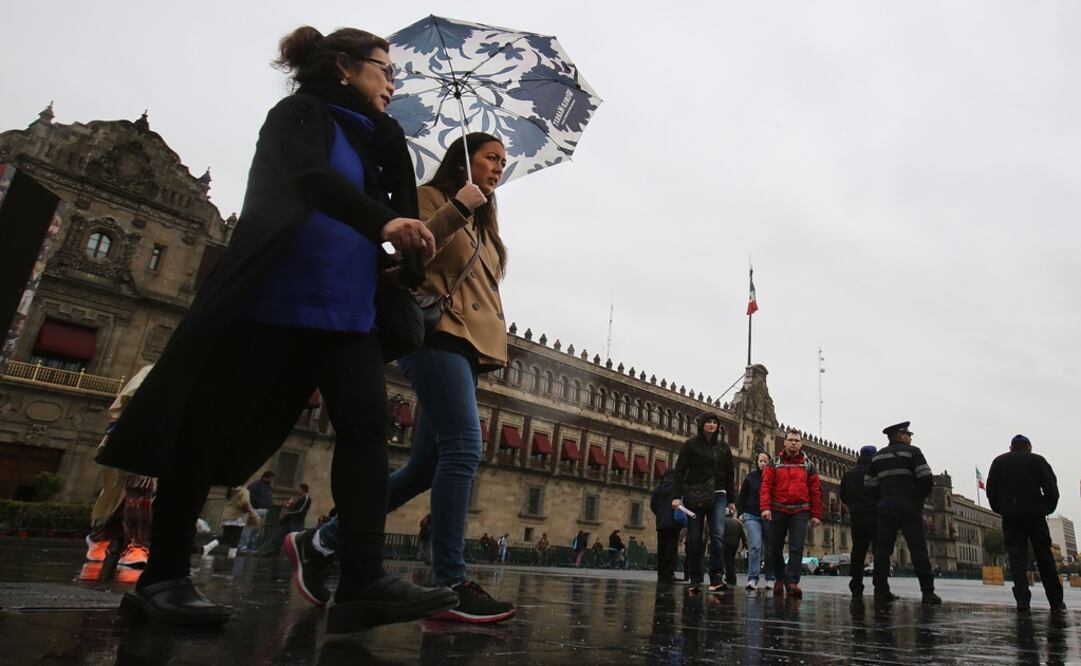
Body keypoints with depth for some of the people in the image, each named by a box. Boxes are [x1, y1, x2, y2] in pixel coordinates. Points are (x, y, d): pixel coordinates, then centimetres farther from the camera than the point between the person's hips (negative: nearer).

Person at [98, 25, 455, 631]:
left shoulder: (376, 141, 21)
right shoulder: (301, 113, 0)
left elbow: (394, 208, 18)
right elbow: (308, 177, -20)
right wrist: (381, 221, -35)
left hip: (349, 309, 7)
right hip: (278, 300, -6)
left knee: (369, 425, -10)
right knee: (213, 428, 1)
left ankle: (363, 583, -12)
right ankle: (163, 577, 13)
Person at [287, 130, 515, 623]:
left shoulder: (482, 225, 29)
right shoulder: (431, 197, 7)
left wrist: (496, 342, 15)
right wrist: (456, 208, -14)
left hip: (468, 344, 9)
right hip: (437, 333, -8)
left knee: (427, 463, 4)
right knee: (463, 447, -22)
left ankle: (324, 539, 15)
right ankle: (452, 585, -20)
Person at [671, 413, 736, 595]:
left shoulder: (723, 448, 13)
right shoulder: (690, 445, 2)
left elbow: (729, 475, 17)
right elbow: (679, 471, -4)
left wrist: (731, 499, 12)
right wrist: (677, 496, -14)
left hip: (717, 496, 2)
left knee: (718, 534, -15)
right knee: (694, 539, 0)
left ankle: (716, 578, -16)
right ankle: (695, 581, 7)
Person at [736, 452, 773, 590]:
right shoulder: (750, 478, 7)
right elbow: (742, 497, 11)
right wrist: (740, 512, 3)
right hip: (752, 516, 0)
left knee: (769, 548, 6)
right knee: (755, 546, -11)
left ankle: (770, 579, 20)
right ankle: (752, 579, -9)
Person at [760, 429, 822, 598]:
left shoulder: (808, 465, 8)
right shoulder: (774, 464, 4)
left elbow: (816, 491, 6)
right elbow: (766, 486, -4)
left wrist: (816, 515, 0)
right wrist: (765, 507, -17)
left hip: (800, 512, 0)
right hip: (778, 511, 0)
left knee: (796, 548, -8)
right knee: (775, 548, 8)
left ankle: (792, 582, -5)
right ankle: (780, 577, 28)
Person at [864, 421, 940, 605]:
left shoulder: (877, 456, 15)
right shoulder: (912, 452, 0)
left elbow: (869, 485, 10)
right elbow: (926, 478, -10)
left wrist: (882, 501, 16)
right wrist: (921, 496, 6)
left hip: (885, 507, 5)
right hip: (908, 506, -4)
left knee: (882, 548, 3)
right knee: (918, 548, -3)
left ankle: (881, 591, 1)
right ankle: (928, 592, -6)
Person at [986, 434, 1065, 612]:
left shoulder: (999, 461, 11)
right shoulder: (1037, 459, 7)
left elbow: (991, 489, 4)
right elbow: (1051, 487, -2)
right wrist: (1048, 508, 12)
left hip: (1010, 515, 0)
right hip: (1035, 513, 0)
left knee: (1017, 556, -1)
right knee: (1044, 556, 8)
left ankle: (1022, 600, -12)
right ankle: (1056, 601, 10)